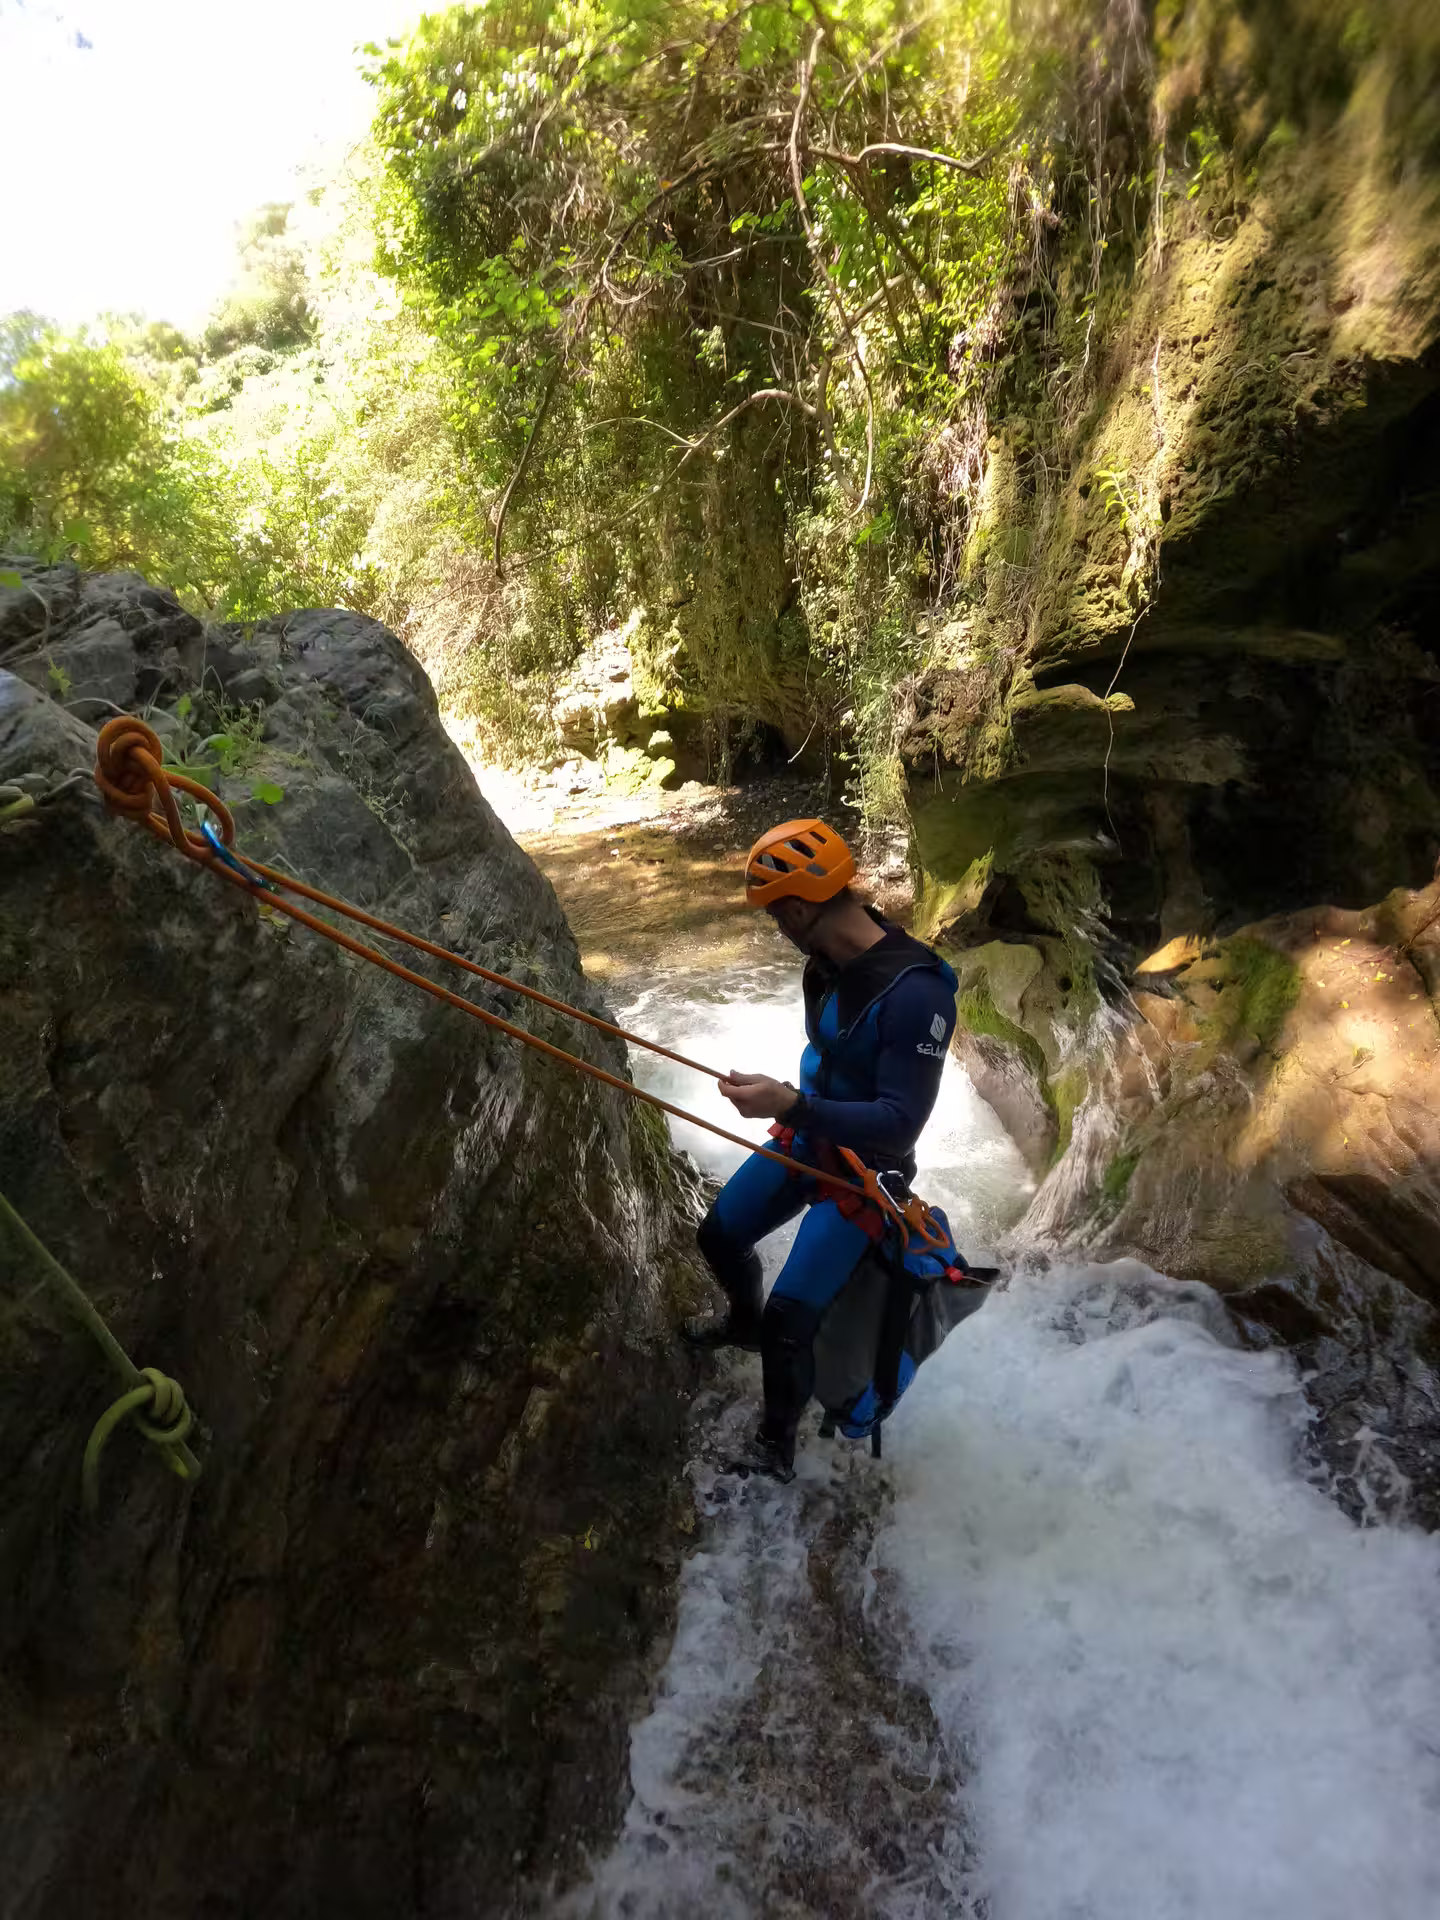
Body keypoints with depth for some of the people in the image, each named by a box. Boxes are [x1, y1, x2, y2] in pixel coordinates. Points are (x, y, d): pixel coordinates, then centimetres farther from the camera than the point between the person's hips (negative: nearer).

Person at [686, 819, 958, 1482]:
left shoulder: (916, 994, -32)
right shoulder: (830, 960, -7)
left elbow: (900, 1123, -30)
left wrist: (791, 1105, -39)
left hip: (864, 1169, -8)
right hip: (806, 1138, 8)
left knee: (789, 1317, -9)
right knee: (719, 1237, 19)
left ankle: (776, 1445, 19)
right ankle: (744, 1320, 52)